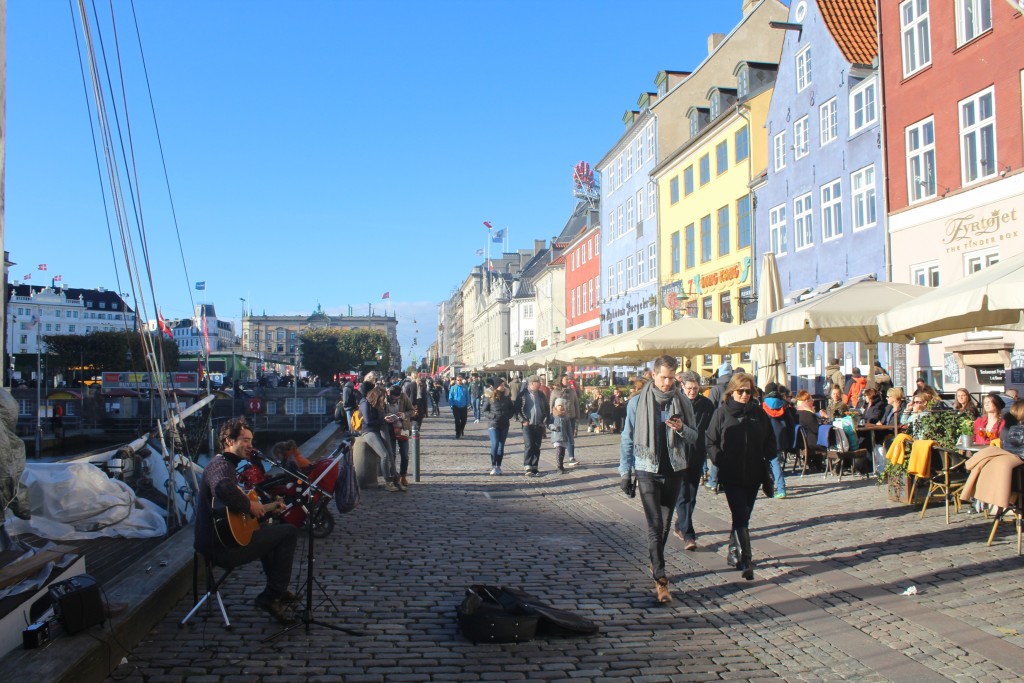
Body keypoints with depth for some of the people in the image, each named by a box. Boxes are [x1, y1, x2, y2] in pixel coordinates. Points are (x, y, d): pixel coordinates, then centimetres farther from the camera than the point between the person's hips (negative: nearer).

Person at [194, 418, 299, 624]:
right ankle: (272, 597, -2)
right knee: (289, 532, -8)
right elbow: (224, 490, -41)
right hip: (223, 547, -11)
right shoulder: (221, 465, -16)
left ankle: (277, 591, 35)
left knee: (268, 530, 32)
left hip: (213, 541, 11)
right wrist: (249, 505, -25)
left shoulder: (225, 464, 18)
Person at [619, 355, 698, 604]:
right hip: (648, 471, -3)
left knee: (665, 522, 14)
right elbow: (627, 439, 2)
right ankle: (660, 579, -7)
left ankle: (655, 562, 35)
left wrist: (682, 428, -15)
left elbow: (694, 437, 7)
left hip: (675, 469, 3)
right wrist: (625, 472, 0)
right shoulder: (637, 403, -4)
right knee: (655, 524, -8)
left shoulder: (683, 402, 2)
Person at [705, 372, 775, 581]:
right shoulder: (722, 413, -2)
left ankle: (733, 551, 31)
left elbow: (770, 441, 15)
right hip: (731, 476, -4)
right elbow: (711, 442, -1)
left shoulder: (758, 413, 7)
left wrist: (767, 458, -1)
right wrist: (721, 461, -14)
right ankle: (746, 560, -8)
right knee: (741, 517, -10)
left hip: (753, 476, 4)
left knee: (742, 516, 14)